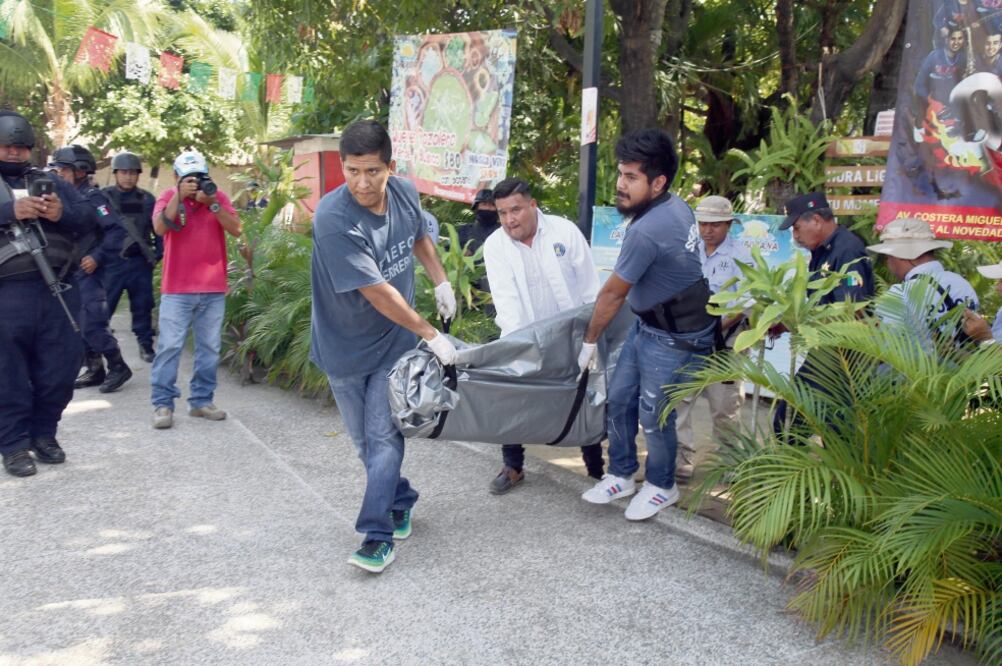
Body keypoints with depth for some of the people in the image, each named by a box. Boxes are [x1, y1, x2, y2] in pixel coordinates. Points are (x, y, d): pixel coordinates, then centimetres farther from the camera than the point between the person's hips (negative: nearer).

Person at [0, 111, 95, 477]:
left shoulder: (52, 182, 16)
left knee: (60, 368, 7)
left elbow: (89, 220, 7)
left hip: (58, 291, 3)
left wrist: (62, 214, -13)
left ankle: (44, 433, 25)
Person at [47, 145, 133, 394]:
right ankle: (94, 370, 19)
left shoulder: (92, 197, -12)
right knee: (79, 325, 10)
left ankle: (118, 367, 3)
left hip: (88, 272, -9)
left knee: (92, 325, -10)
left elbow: (117, 230, -20)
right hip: (71, 272, 9)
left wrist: (98, 257, -22)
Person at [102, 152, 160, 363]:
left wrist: (158, 254, 2)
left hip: (140, 262, 2)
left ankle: (146, 345, 22)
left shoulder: (147, 199, 7)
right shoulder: (103, 197, 1)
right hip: (111, 262, -2)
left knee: (142, 306, 9)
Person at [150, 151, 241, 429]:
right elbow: (160, 228, -16)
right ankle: (163, 403, 0)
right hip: (177, 289, -2)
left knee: (209, 348, 7)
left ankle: (201, 400, 15)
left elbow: (236, 230, -6)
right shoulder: (168, 197, 2)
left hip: (214, 288, 3)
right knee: (170, 346, -4)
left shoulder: (218, 197, 6)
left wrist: (212, 204, -16)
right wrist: (179, 196, -20)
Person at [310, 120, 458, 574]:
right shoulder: (333, 219, -28)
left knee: (383, 436, -5)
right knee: (364, 440, 12)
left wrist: (441, 282, 13)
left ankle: (378, 535, -1)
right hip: (345, 345, -2)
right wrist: (431, 335, -19)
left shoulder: (404, 193, -10)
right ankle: (400, 501, 34)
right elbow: (378, 292, -26)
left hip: (393, 341, 2)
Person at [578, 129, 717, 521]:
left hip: (675, 338, -9)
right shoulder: (675, 205, -1)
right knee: (618, 399, 13)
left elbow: (613, 293, -17)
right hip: (648, 324, 9)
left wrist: (590, 341, -3)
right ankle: (622, 475, 30)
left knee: (653, 415, 4)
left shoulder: (646, 231, -29)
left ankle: (661, 487, 27)